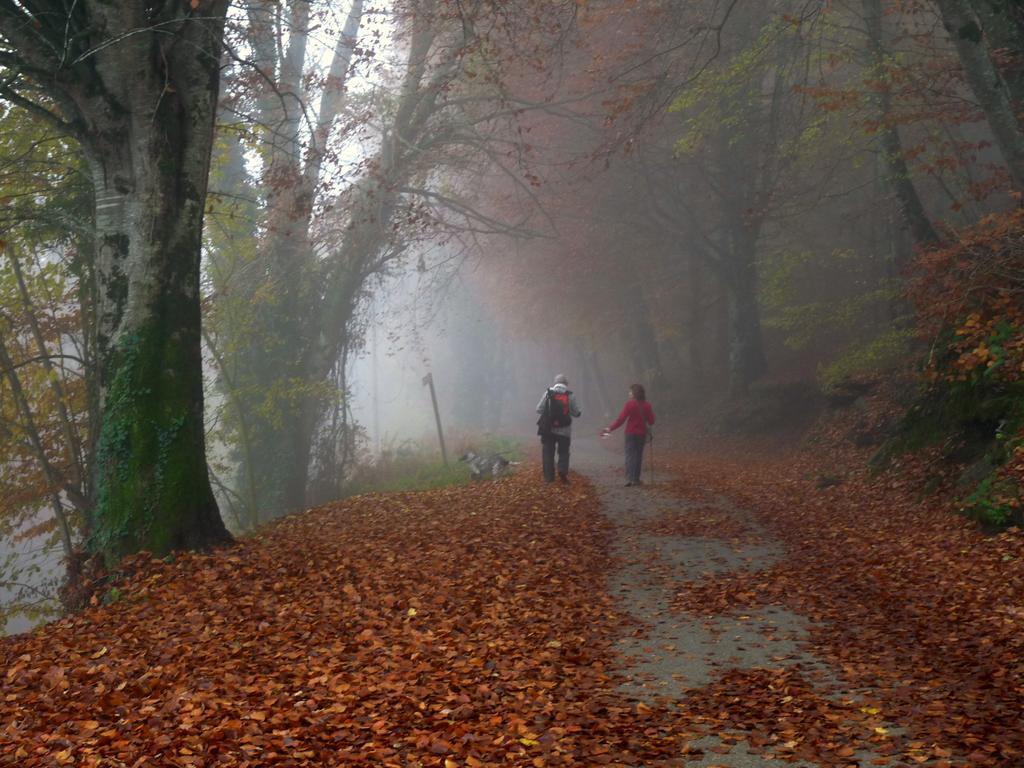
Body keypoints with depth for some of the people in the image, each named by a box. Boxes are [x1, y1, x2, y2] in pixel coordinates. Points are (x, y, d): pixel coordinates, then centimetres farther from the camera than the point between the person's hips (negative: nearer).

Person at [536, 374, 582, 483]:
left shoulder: (548, 393, -4)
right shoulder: (571, 395, -4)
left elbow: (539, 409, -3)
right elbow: (576, 413, -1)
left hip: (549, 429, 0)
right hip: (564, 430, 0)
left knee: (548, 453, 9)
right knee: (563, 452, 12)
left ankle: (548, 476, 8)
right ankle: (563, 471, -11)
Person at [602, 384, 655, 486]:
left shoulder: (630, 404, -11)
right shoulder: (647, 406, 0)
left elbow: (621, 419, -14)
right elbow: (651, 421, 3)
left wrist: (610, 428, -9)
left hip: (631, 433, -3)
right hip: (642, 434, 3)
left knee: (629, 455, -1)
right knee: (638, 456, 10)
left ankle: (629, 478, -13)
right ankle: (636, 479, 10)